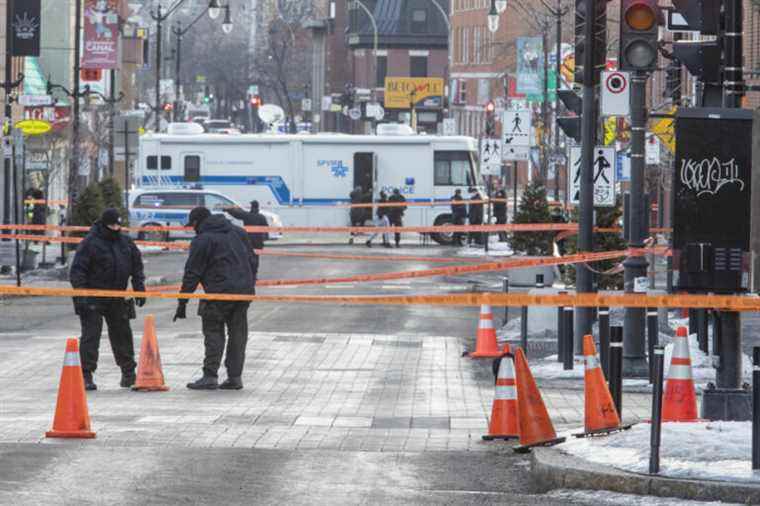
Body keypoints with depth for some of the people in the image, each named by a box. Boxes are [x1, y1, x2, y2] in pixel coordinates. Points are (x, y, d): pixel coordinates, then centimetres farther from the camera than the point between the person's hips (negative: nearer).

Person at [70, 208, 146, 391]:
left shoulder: (125, 242, 7)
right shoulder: (90, 243, -11)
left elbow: (137, 266, 18)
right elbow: (77, 271, -14)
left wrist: (139, 288, 11)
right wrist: (80, 294, -21)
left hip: (118, 299, 6)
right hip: (93, 298, -6)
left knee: (122, 334, 15)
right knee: (91, 335, -9)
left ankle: (128, 372, 28)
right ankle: (86, 375, -8)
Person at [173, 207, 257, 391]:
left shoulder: (202, 241, -5)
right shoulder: (238, 232, 15)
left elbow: (192, 273, -6)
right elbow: (252, 261, 19)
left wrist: (182, 303, -3)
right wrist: (250, 285, 25)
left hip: (219, 293, -6)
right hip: (244, 291, 6)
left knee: (213, 332, 1)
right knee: (238, 333, 10)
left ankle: (210, 377, -4)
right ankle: (235, 377, 10)